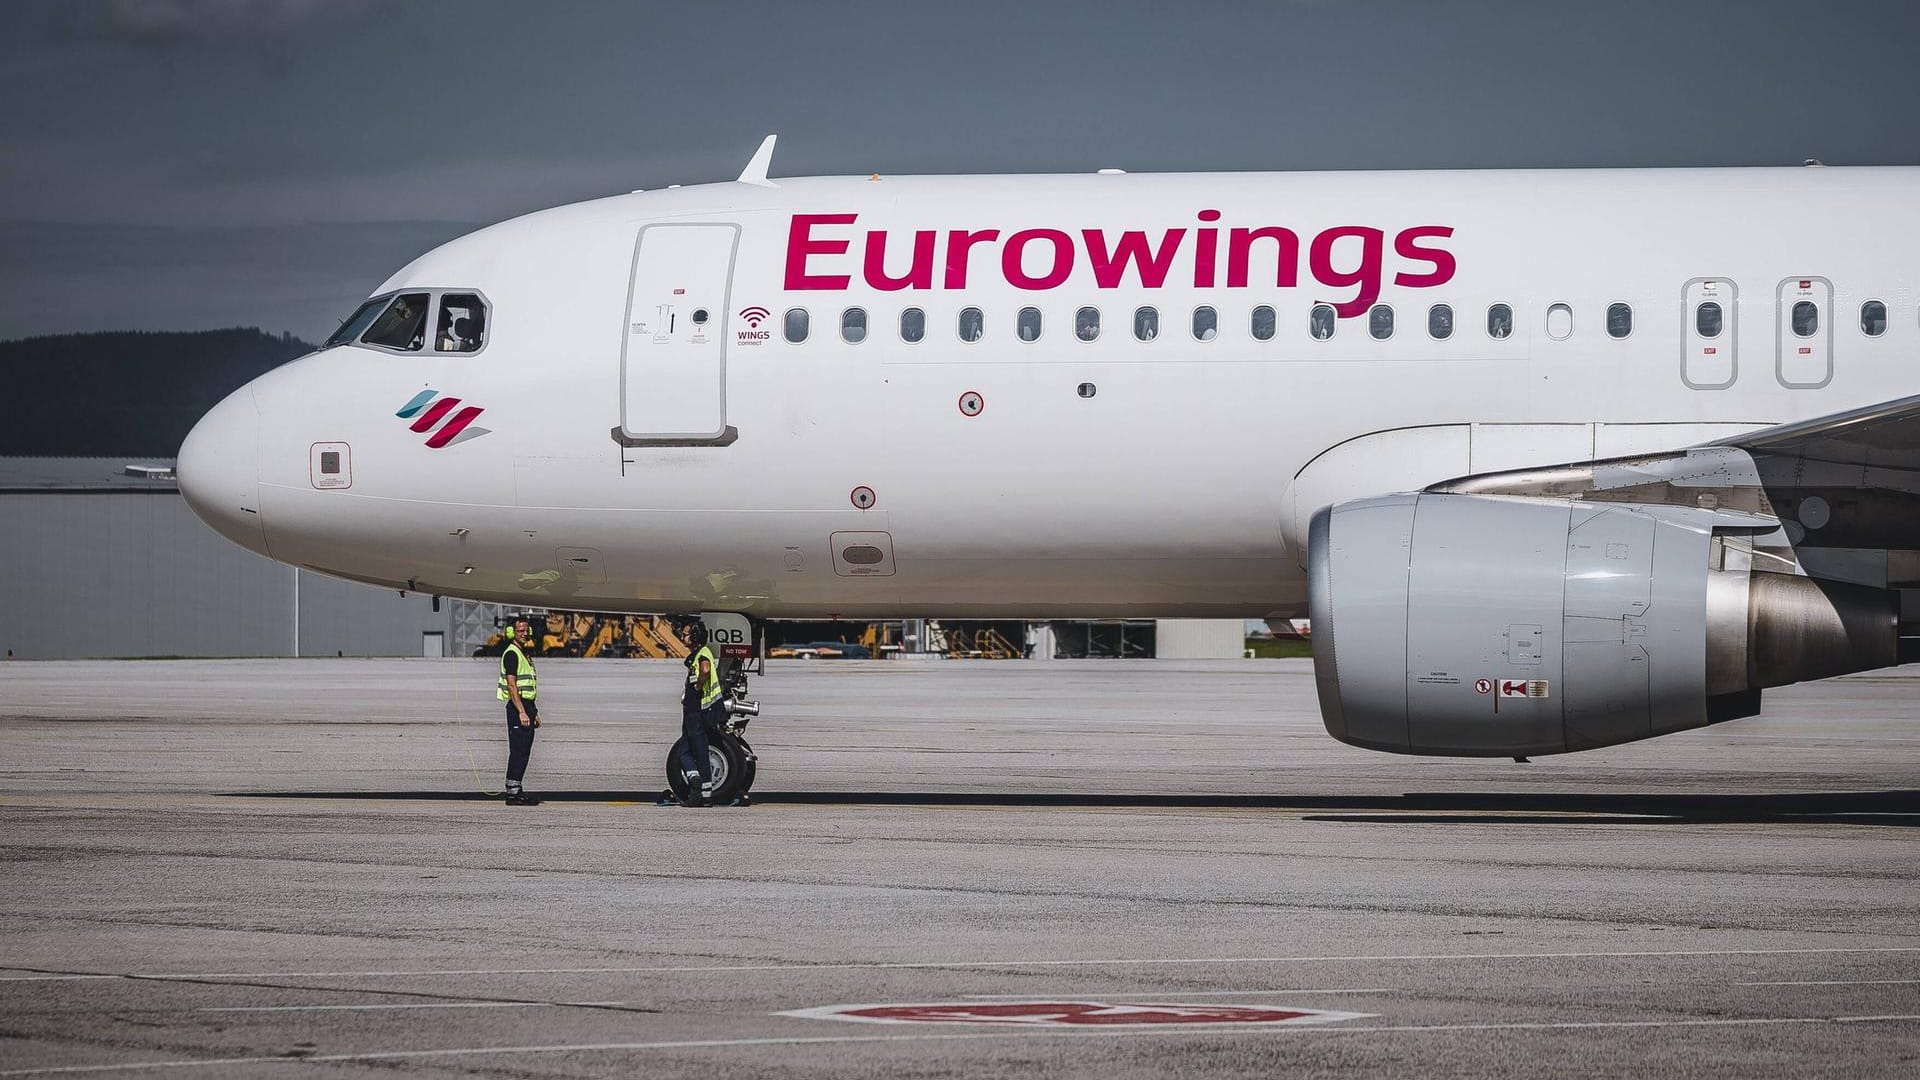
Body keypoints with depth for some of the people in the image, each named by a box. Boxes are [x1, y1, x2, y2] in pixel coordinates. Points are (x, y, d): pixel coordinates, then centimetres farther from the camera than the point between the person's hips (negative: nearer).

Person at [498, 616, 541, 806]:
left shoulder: (525, 655, 19)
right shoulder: (511, 654, -11)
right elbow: (511, 685, -19)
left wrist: (534, 712, 23)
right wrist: (521, 712, -24)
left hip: (527, 706, 10)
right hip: (517, 706, -10)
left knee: (524, 752, 10)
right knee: (518, 751, -10)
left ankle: (516, 790, 14)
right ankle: (513, 793, -11)